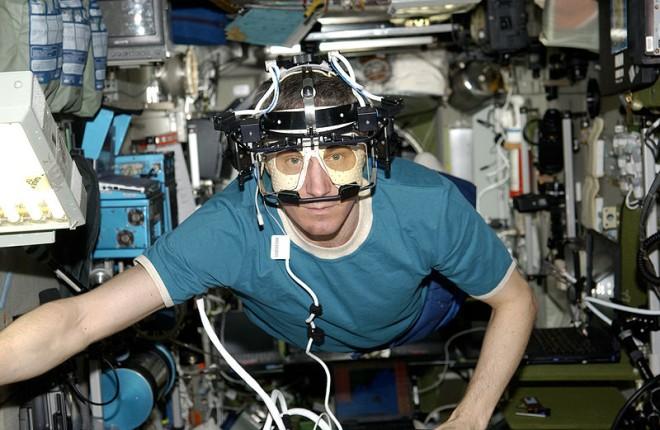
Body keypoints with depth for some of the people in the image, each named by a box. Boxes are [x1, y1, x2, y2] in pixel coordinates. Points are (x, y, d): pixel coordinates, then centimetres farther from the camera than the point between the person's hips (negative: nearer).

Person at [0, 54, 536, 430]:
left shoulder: (429, 207, -40)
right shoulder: (232, 227, -42)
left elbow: (517, 300, -22)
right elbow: (82, 318, -50)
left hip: (410, 325, 1)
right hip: (290, 340, 0)